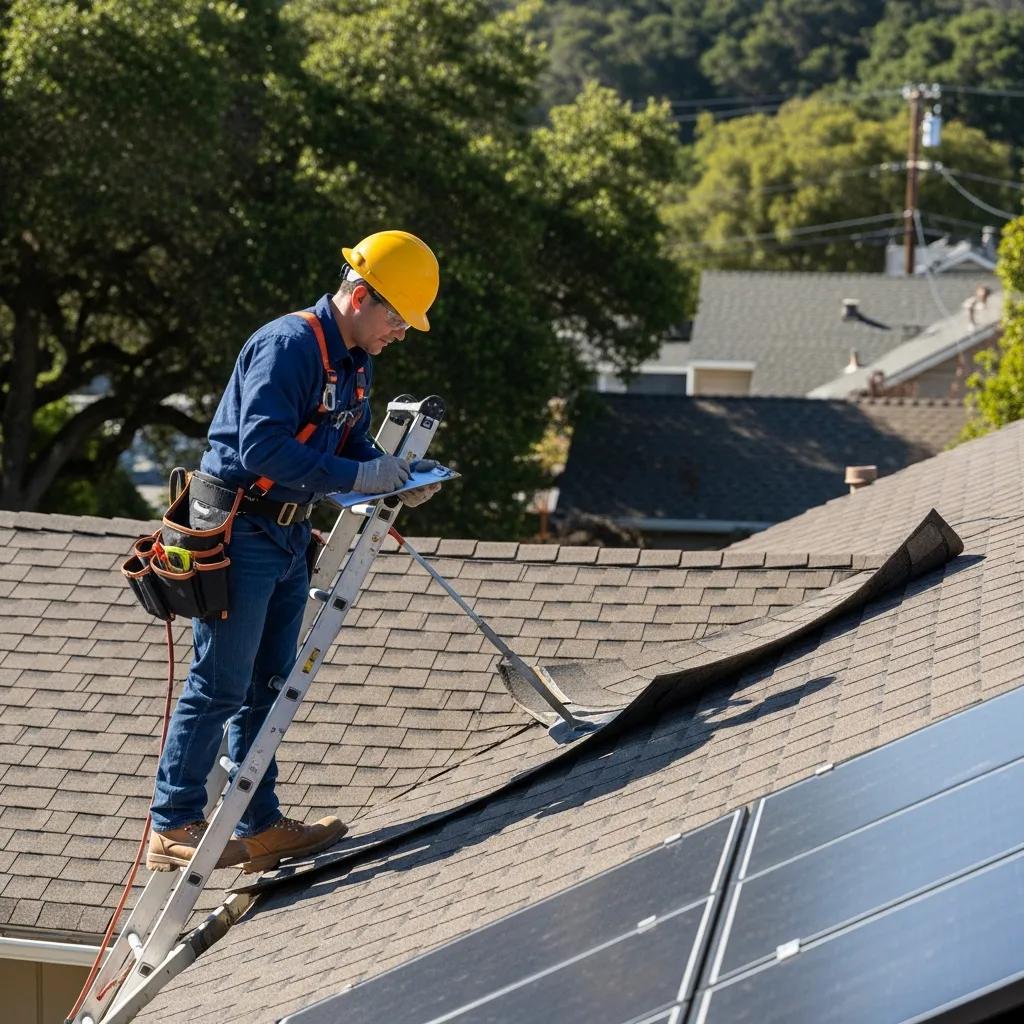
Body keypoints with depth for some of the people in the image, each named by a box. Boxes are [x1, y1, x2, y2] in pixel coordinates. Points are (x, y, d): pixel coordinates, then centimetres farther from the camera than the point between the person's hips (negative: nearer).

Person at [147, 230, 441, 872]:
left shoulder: (356, 362, 10)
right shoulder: (289, 345, -20)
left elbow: (354, 443, 17)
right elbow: (262, 446, -29)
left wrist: (399, 476, -3)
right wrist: (359, 476, -27)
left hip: (289, 535, 9)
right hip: (238, 530, -9)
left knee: (268, 687, 12)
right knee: (220, 686, -5)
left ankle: (261, 827, 19)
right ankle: (173, 829, 3)